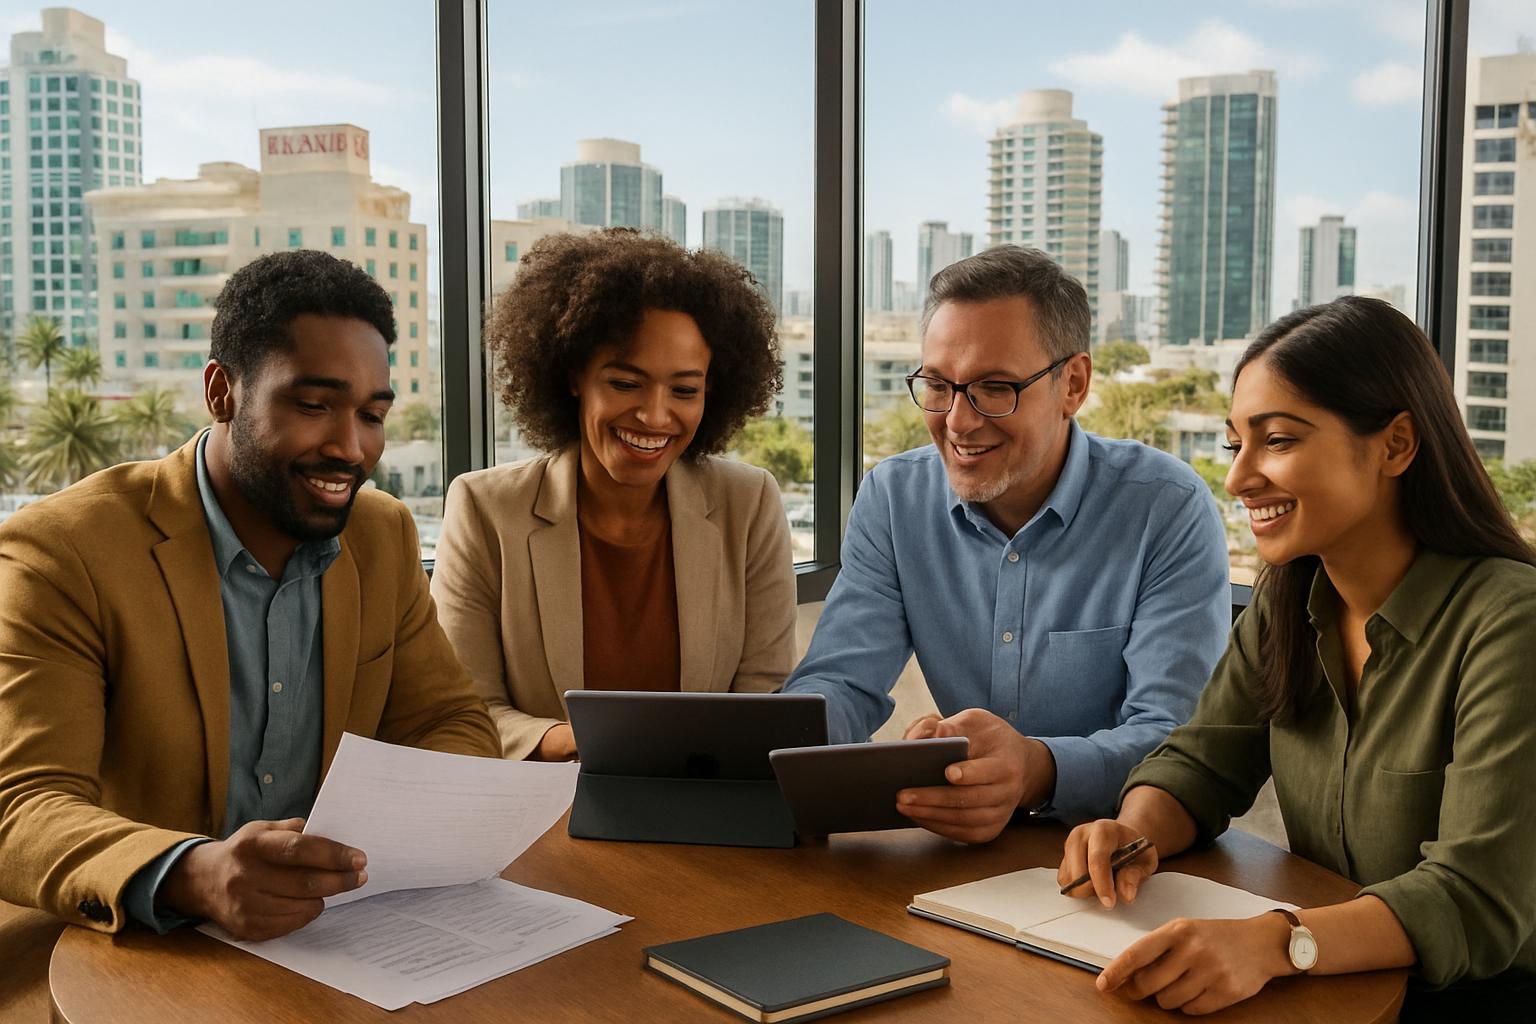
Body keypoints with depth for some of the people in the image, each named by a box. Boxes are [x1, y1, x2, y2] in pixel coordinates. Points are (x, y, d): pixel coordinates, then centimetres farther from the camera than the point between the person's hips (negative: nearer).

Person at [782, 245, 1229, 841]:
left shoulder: (1171, 512, -11)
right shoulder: (892, 499, 1)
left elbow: (1175, 740, -19)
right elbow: (842, 684, -5)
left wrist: (1038, 770, -40)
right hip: (960, 857, 3)